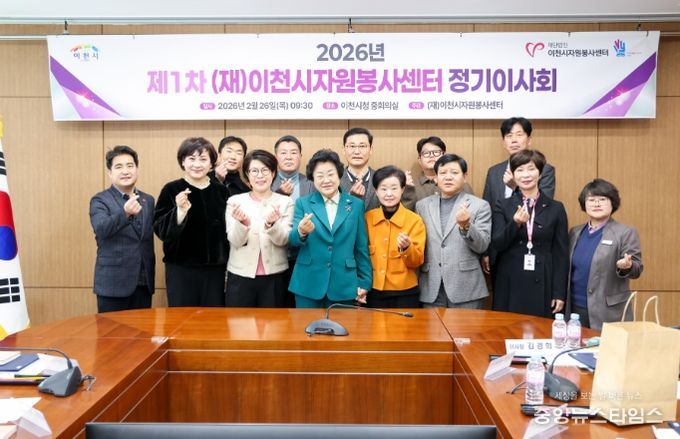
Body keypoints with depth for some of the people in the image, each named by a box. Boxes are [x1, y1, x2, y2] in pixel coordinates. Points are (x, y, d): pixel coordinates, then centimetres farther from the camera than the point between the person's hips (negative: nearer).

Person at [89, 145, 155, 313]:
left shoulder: (149, 200, 11)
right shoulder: (100, 200, -4)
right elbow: (101, 229, -23)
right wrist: (125, 212, -39)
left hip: (144, 283, 4)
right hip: (113, 283, -4)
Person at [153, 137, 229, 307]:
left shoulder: (221, 190, 4)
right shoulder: (171, 190, -4)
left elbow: (229, 229, 10)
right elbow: (161, 230, -9)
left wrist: (229, 266, 7)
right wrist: (180, 210, -25)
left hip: (215, 269, 3)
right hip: (181, 269, -2)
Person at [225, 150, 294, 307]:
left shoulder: (285, 202, 1)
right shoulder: (235, 201, 2)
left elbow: (283, 240, -7)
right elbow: (235, 241, -6)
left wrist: (272, 224, -27)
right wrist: (242, 222, -26)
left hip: (274, 277, 0)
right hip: (241, 276, 0)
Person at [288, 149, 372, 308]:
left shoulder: (356, 205, 5)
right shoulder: (303, 203, 4)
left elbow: (362, 247, 7)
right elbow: (292, 240, -6)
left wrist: (364, 282, 4)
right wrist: (301, 232, -29)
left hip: (344, 285, 0)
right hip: (308, 284, 0)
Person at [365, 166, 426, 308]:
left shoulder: (415, 220, -7)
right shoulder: (367, 218, 0)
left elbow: (417, 261, -7)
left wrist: (407, 247, -25)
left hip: (405, 293, -2)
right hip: (374, 292, 2)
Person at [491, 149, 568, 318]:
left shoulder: (556, 208, 4)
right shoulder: (502, 206, 4)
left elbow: (561, 253, 4)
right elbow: (497, 244, -5)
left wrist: (559, 293, 0)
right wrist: (515, 224, -21)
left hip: (542, 285, 0)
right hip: (510, 285, 0)